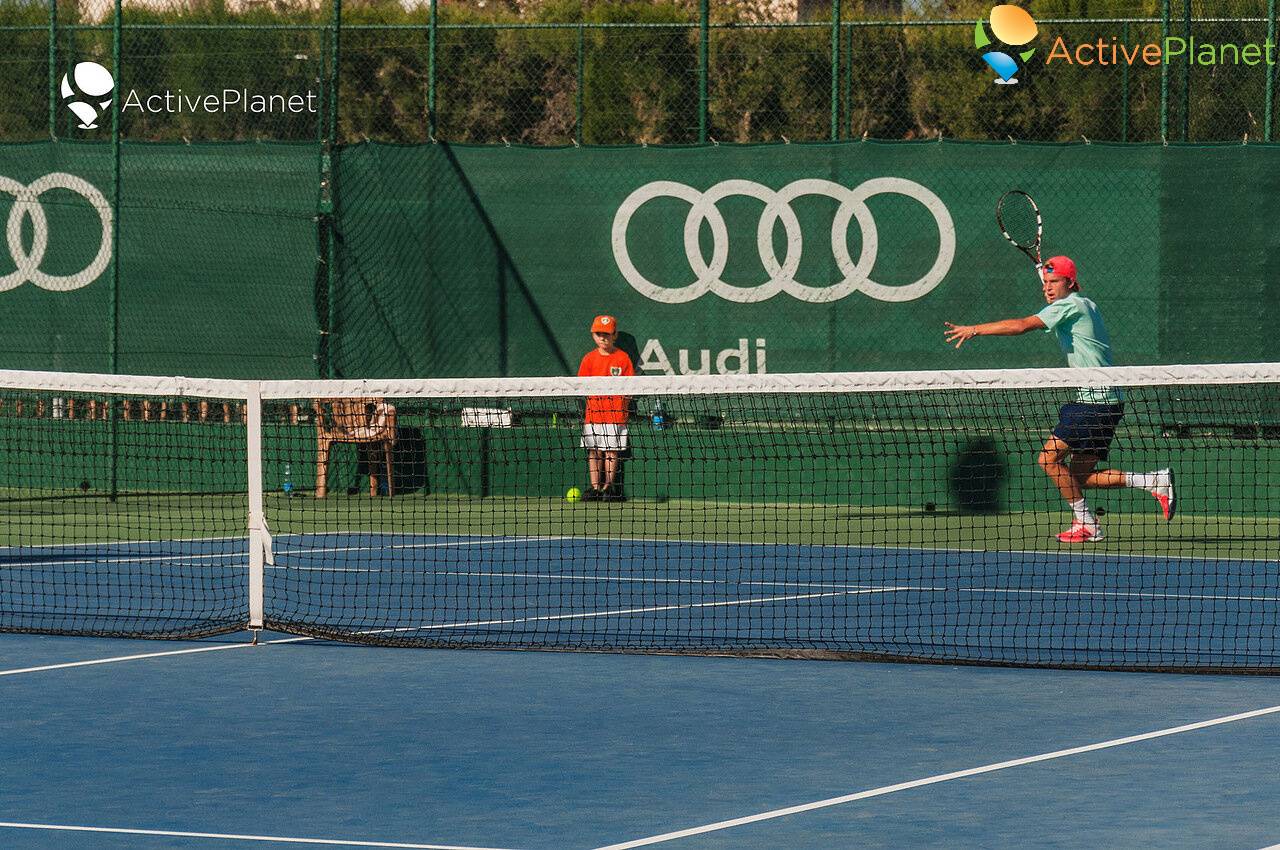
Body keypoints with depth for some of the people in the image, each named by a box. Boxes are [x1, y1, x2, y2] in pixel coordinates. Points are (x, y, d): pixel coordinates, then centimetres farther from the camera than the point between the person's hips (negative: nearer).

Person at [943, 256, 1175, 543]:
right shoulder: (1087, 306, 20)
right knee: (1079, 476, 9)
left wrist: (974, 330, -16)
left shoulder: (1070, 305, -9)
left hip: (1096, 400, -10)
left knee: (1049, 458, -9)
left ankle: (1085, 524, -5)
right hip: (1108, 401, 10)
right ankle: (1154, 481, 7)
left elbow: (1022, 325, -19)